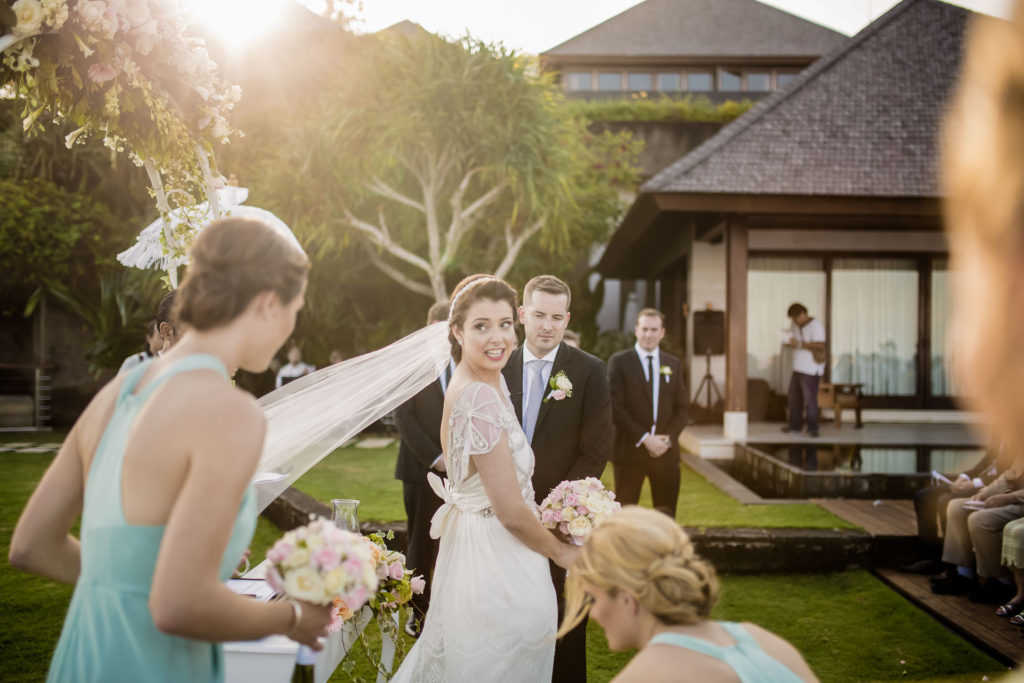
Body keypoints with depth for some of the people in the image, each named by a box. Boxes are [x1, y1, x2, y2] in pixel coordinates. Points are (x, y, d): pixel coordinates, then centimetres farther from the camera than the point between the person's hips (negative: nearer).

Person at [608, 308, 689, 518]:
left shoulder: (673, 364, 12)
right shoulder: (619, 361, 0)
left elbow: (681, 408, 10)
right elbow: (616, 407, -8)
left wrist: (667, 439, -7)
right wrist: (644, 438, -14)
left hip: (665, 452, 3)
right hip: (630, 451, -3)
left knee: (666, 515, 5)